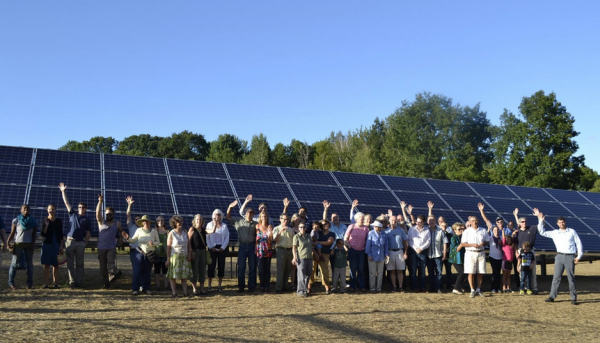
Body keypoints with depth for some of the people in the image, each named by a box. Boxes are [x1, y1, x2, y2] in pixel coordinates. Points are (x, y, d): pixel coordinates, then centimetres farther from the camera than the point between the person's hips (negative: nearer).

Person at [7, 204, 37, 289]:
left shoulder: (33, 221, 5)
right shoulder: (16, 220, 1)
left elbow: (34, 235, 3)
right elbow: (12, 233, -1)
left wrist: (32, 245, -6)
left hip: (29, 244, 2)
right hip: (18, 244, -2)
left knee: (29, 264, 3)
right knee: (14, 263, -2)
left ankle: (30, 283, 7)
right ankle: (11, 282, 2)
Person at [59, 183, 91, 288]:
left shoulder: (87, 220, 10)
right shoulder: (72, 214, 13)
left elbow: (88, 233, 6)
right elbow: (66, 203, 10)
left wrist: (85, 243, -4)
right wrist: (63, 191, 4)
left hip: (80, 242, -1)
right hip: (70, 241, 1)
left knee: (80, 263, 2)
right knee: (70, 263, 0)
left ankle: (79, 282, 5)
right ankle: (72, 282, 1)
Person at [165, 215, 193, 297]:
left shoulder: (184, 233, 10)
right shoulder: (171, 233, -4)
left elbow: (189, 244, 13)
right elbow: (168, 247, -7)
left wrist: (189, 254, 1)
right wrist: (168, 259, -11)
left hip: (184, 257, 4)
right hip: (175, 256, -4)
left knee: (184, 275, 4)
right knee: (173, 276, -3)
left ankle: (185, 292, 7)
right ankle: (174, 292, 1)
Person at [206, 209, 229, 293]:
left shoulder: (224, 226, 8)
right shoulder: (210, 225, 3)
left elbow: (227, 238, 5)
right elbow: (207, 238, -1)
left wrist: (223, 247, -7)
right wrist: (211, 247, -12)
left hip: (222, 248, 2)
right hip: (212, 248, -2)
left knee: (221, 266, 2)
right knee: (211, 266, -5)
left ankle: (220, 286, 9)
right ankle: (209, 286, 1)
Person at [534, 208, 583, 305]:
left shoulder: (572, 232, 6)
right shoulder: (555, 233, 11)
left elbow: (579, 243, 7)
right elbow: (542, 232, 9)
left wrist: (579, 256, -1)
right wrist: (540, 220, 0)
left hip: (570, 257, -2)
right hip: (560, 256, 2)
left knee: (571, 278, 1)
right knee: (556, 277, 1)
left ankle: (573, 298, 8)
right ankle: (552, 296, 2)